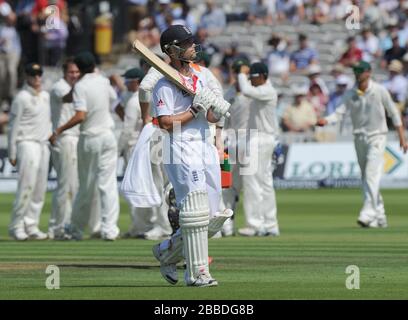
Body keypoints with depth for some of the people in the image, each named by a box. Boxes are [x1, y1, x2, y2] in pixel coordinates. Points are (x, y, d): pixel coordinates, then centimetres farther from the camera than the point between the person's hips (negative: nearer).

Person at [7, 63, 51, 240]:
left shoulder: (45, 96, 15)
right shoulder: (22, 97, -6)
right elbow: (14, 126, -7)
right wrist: (12, 153, -9)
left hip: (43, 145, 7)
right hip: (27, 144, -7)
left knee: (40, 189, 5)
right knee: (26, 186, -13)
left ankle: (31, 226, 9)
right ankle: (16, 226, -8)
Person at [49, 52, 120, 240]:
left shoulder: (81, 86, -12)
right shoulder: (104, 82, 4)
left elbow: (80, 116, -21)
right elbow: (113, 98, 26)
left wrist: (59, 131, -16)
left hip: (89, 138, -3)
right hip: (108, 136, 3)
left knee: (85, 186, 8)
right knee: (108, 183, -2)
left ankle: (76, 229, 18)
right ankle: (109, 229, -11)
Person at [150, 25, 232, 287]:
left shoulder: (200, 76, 17)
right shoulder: (165, 85, -8)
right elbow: (166, 122, -16)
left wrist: (216, 110, -6)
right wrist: (196, 109, -16)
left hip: (207, 149, 8)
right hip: (182, 151, -8)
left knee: (214, 217, 8)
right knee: (196, 213, -13)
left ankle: (167, 252, 24)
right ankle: (197, 273, -8)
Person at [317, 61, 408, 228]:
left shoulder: (380, 91, -7)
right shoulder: (350, 94, 2)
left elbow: (394, 113, -1)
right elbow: (340, 112, -6)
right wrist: (326, 120, -27)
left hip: (377, 137, -5)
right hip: (359, 138, 5)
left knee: (372, 175, -18)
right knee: (366, 178, 8)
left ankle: (367, 214, -24)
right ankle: (380, 216, 17)